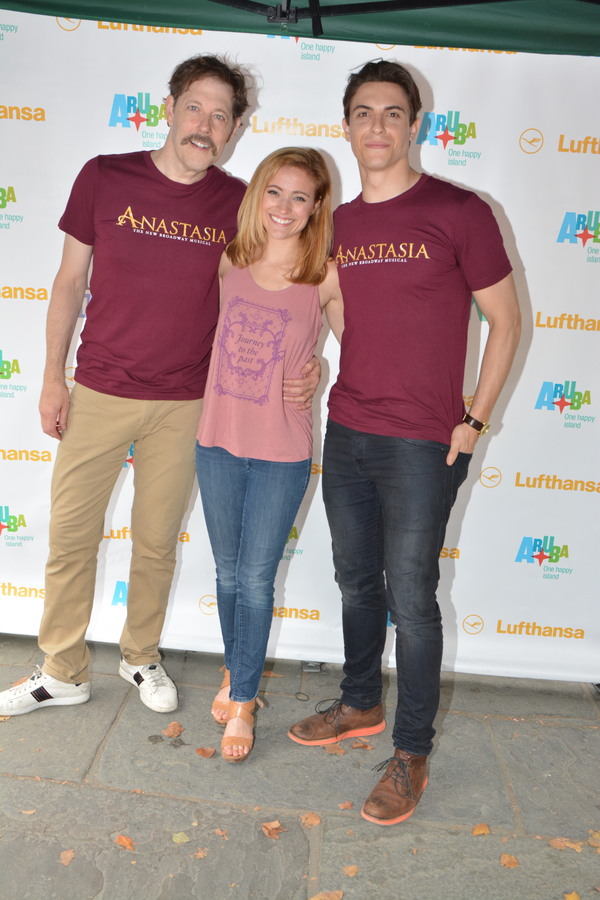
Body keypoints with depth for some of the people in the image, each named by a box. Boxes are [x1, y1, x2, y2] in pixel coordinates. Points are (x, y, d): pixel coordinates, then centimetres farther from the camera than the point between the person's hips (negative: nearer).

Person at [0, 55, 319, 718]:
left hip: (185, 406, 0)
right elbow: (70, 279, 3)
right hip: (99, 394, 0)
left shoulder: (239, 205, -3)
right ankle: (63, 672, 28)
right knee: (71, 535, 8)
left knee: (156, 542, 12)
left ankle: (141, 657, 36)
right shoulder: (105, 178, -4)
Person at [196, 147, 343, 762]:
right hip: (218, 440, 3)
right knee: (227, 572, 16)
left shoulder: (326, 277, -8)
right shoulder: (229, 261, 2)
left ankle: (242, 701, 25)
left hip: (282, 452, -3)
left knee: (256, 578, 6)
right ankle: (236, 672, 39)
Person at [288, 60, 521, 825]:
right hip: (345, 433, 5)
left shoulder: (459, 212, -7)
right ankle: (359, 704, 37)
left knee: (411, 597, 2)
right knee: (356, 582, 16)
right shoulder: (336, 225, 10)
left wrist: (474, 421, -6)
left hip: (421, 445, -5)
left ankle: (411, 752, 20)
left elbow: (505, 320, -3)